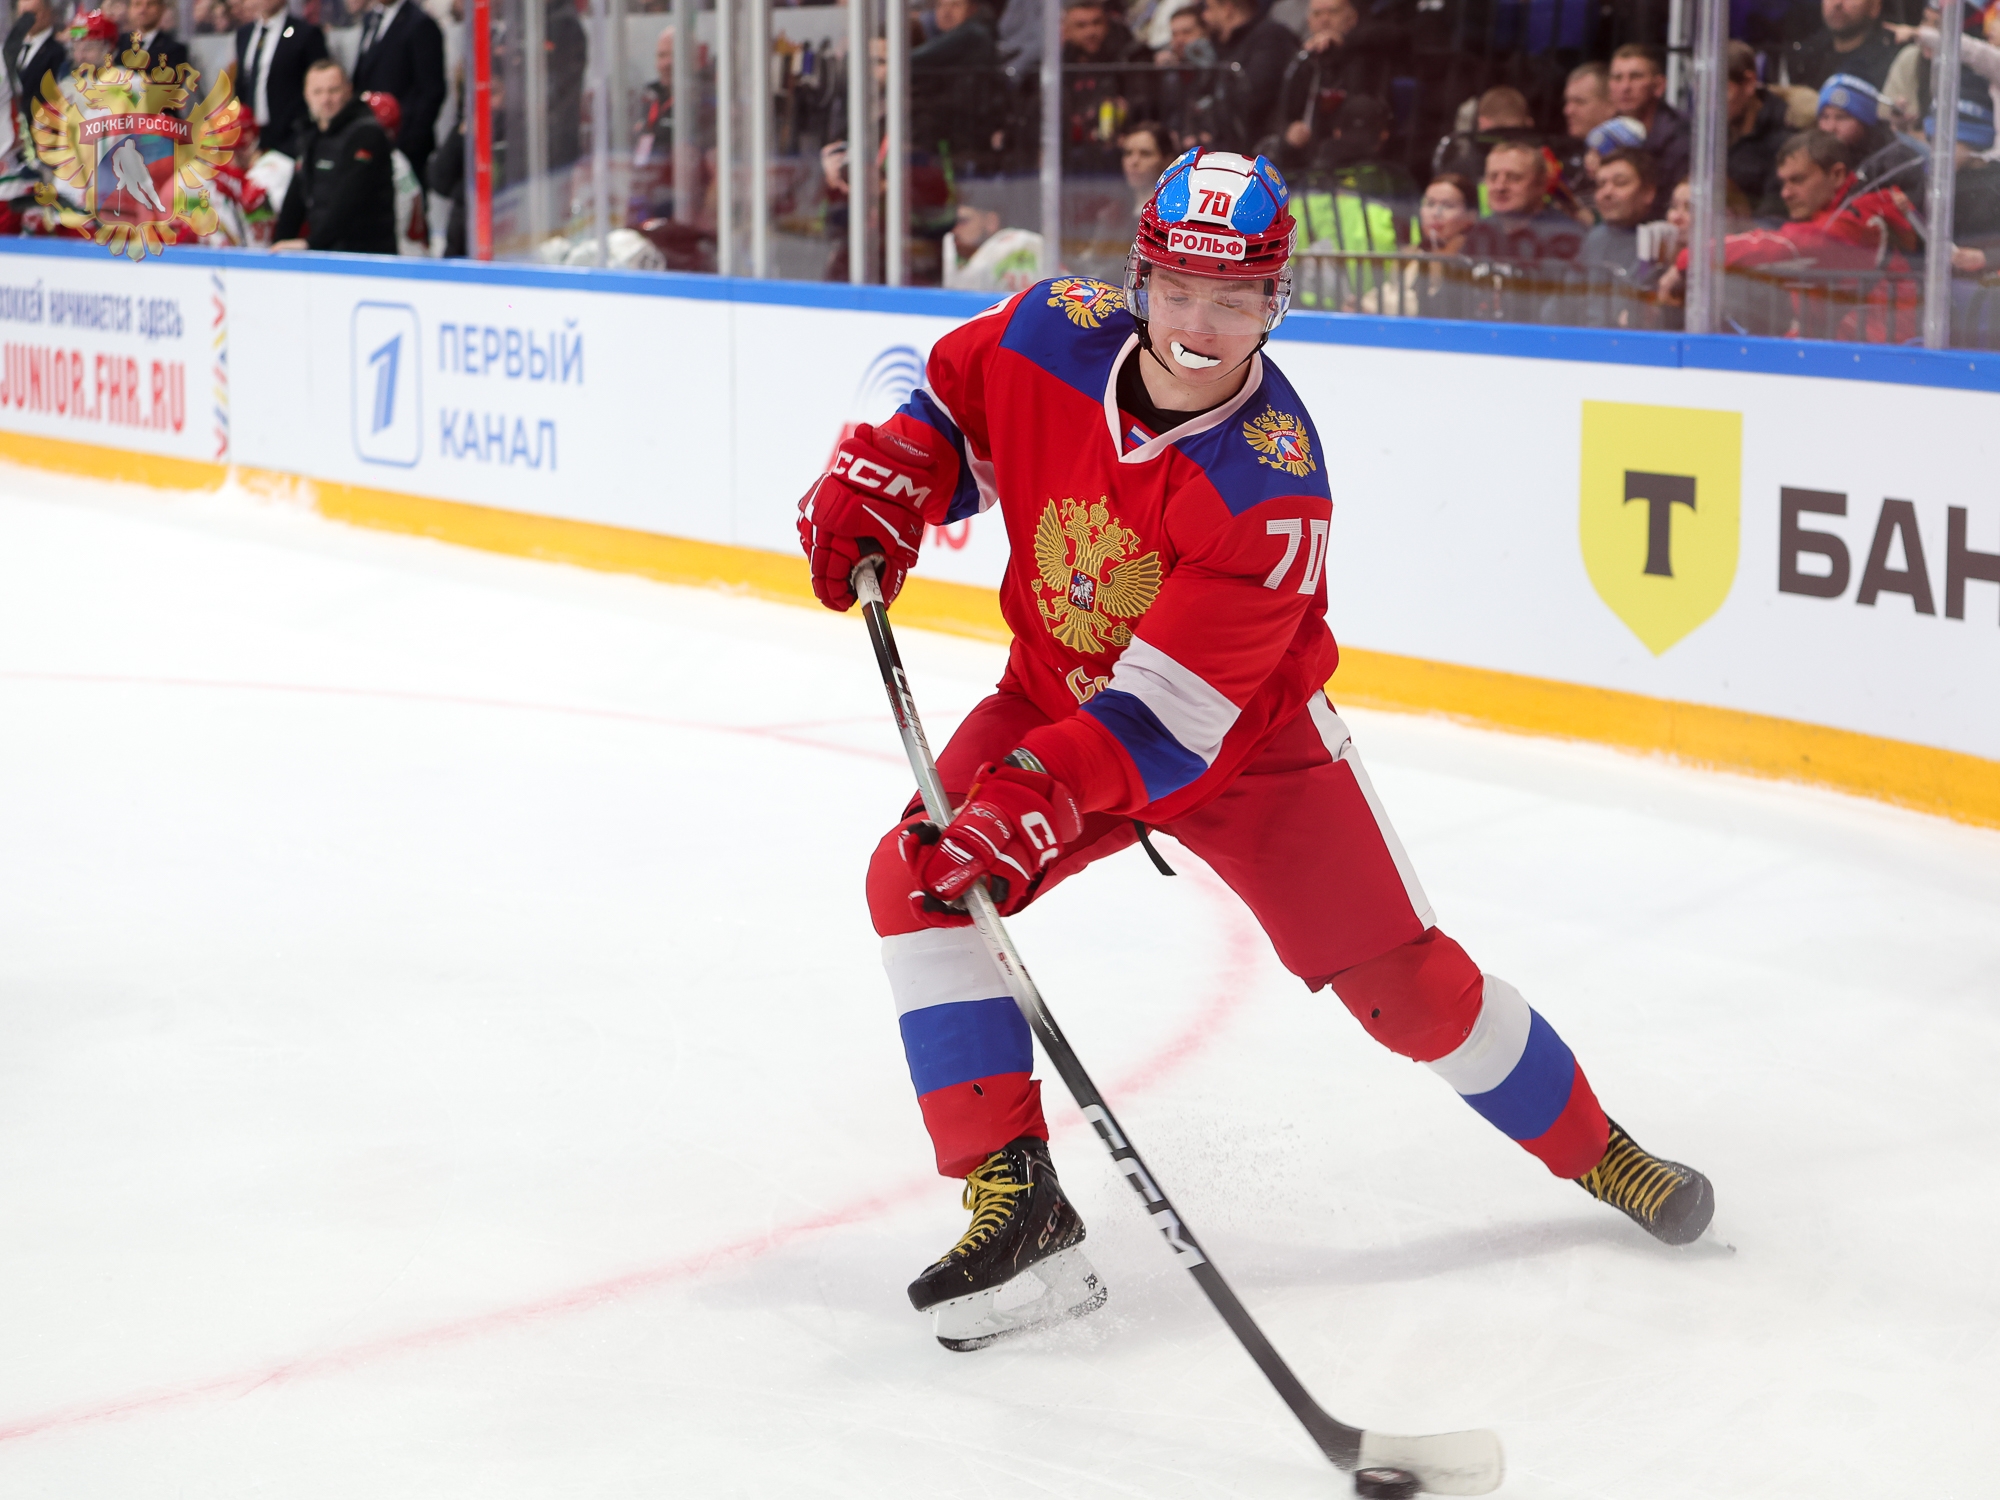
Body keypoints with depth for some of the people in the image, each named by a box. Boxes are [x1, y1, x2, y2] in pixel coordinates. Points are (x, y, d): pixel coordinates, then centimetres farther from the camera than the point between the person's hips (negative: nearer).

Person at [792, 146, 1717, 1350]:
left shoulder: (1274, 483, -31)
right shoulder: (1054, 336, -19)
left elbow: (1167, 710, -34)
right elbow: (952, 403, 6)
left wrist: (1033, 806, -44)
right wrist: (879, 486, -12)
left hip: (1246, 733, -3)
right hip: (1056, 696, 4)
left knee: (1399, 974, -4)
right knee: (917, 877, -20)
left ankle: (1593, 1149, 23)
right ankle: (1016, 1200, -16)